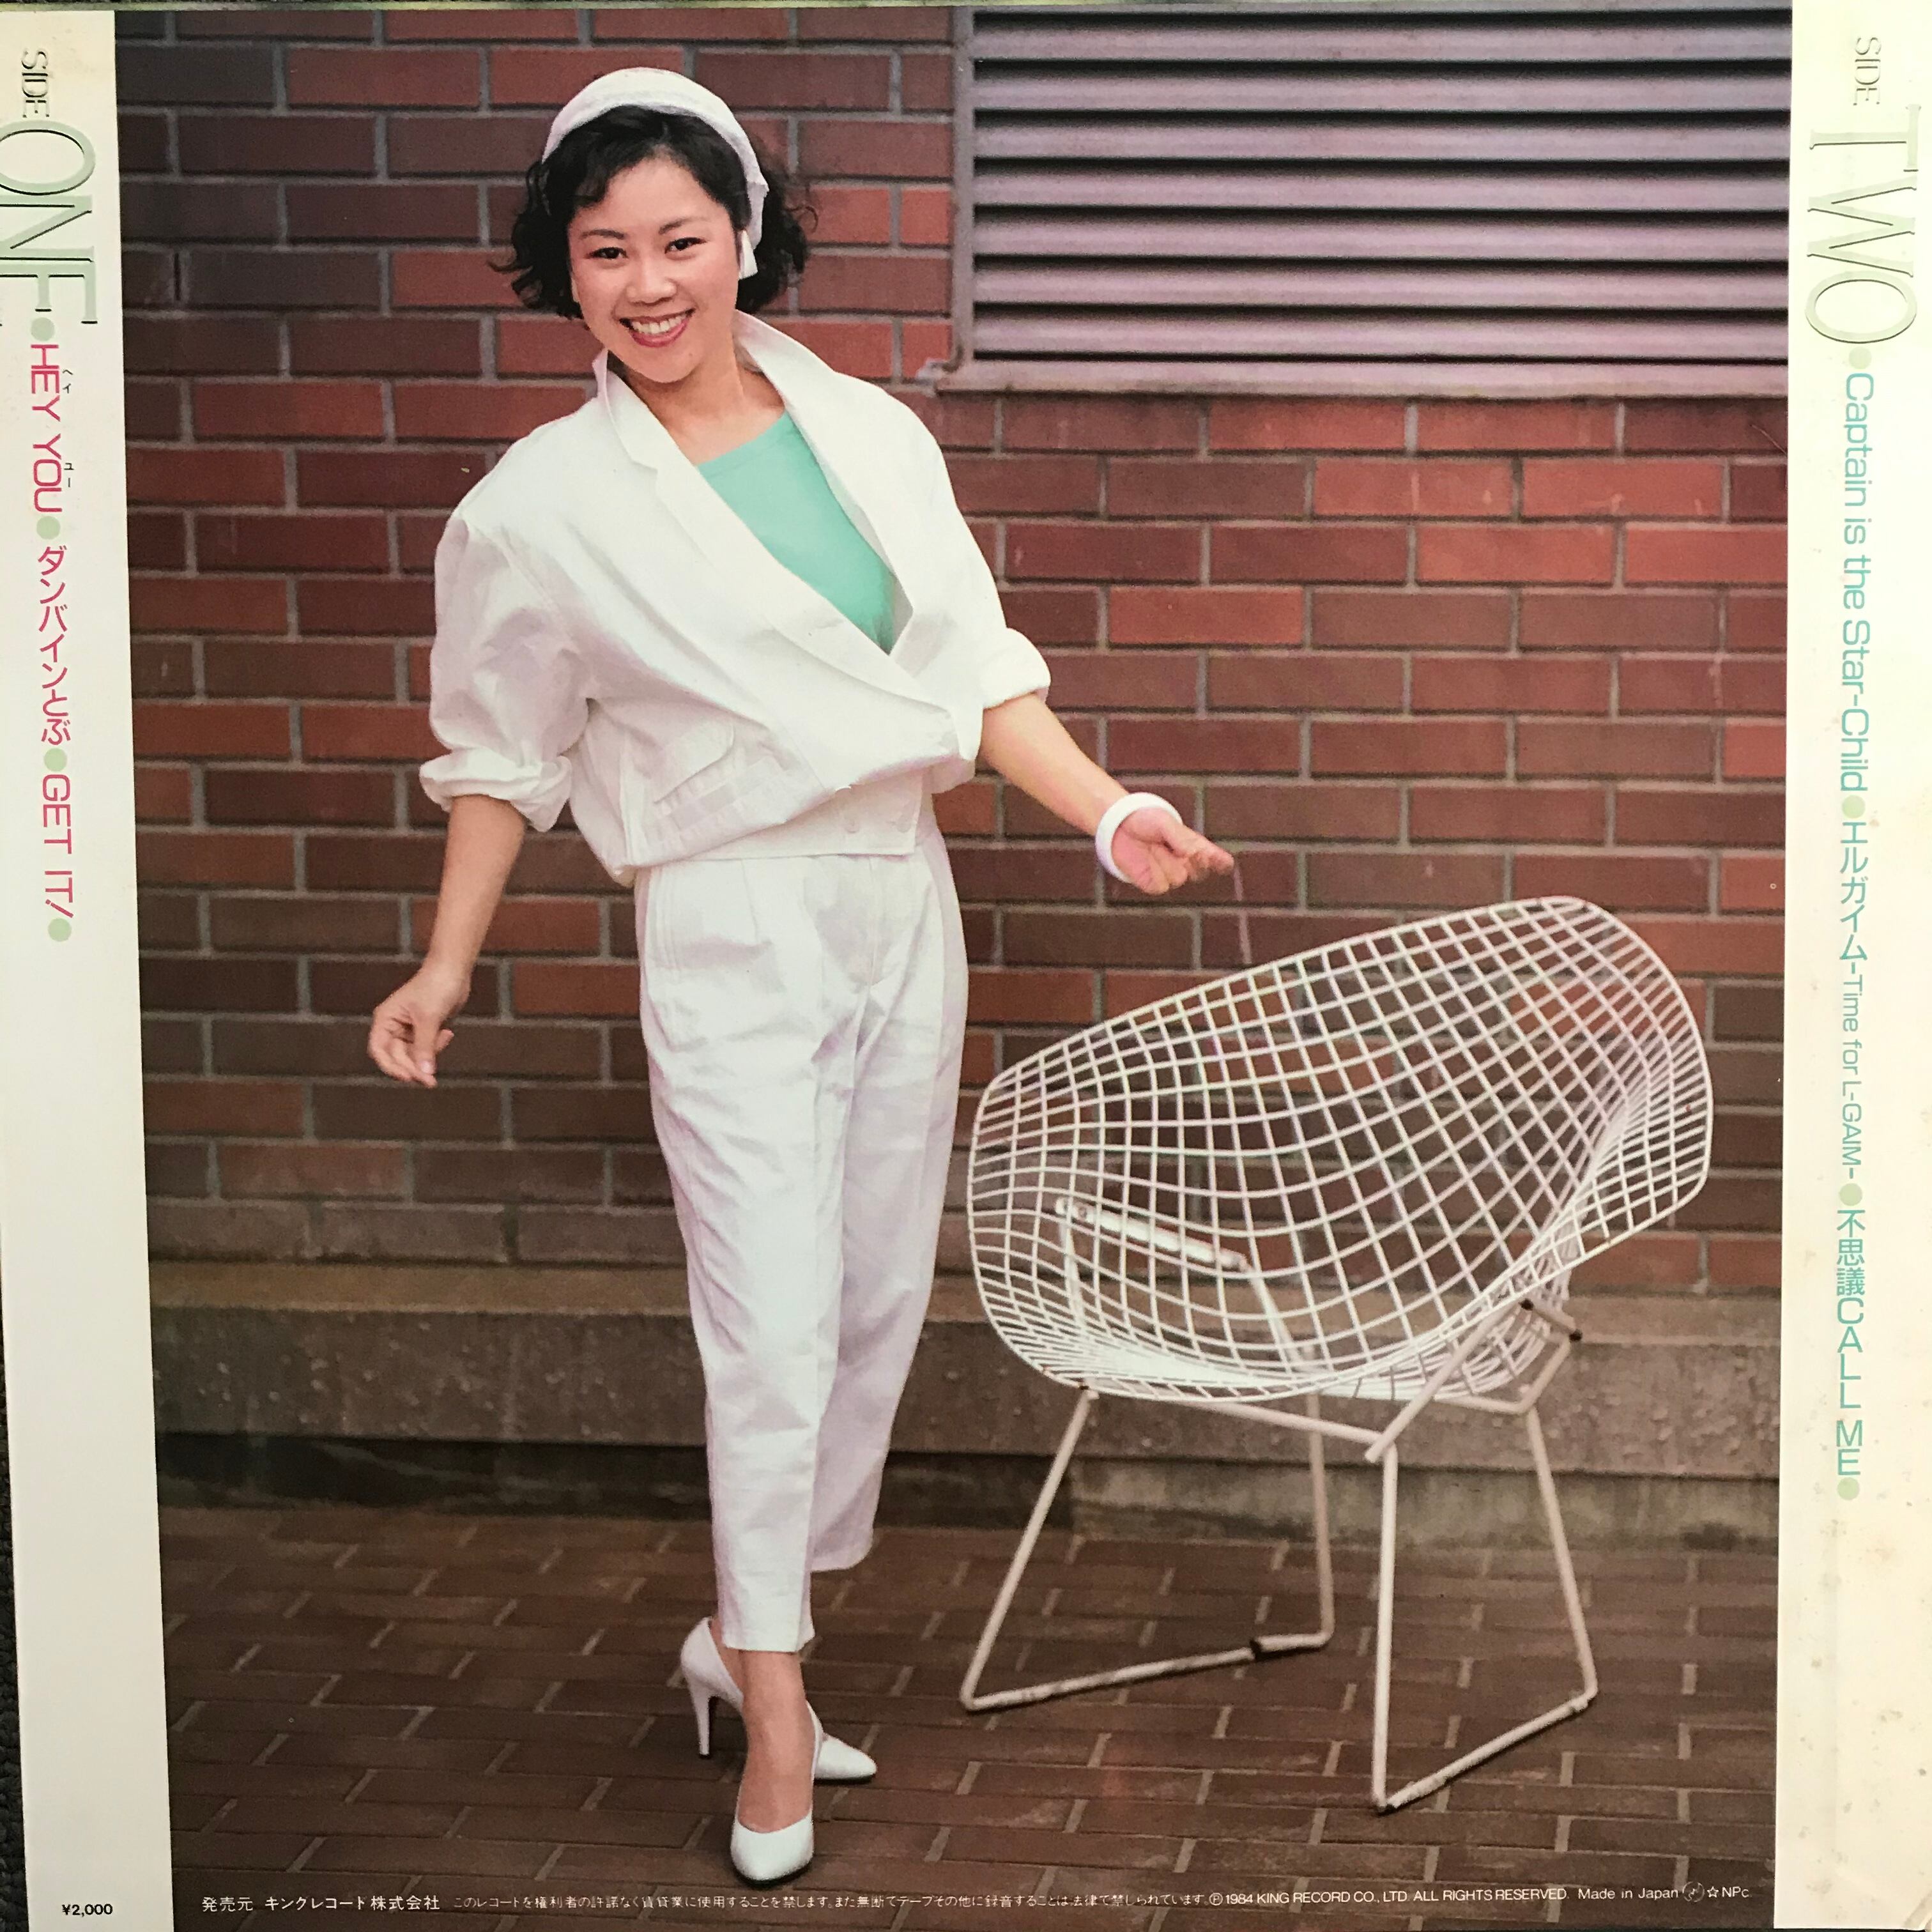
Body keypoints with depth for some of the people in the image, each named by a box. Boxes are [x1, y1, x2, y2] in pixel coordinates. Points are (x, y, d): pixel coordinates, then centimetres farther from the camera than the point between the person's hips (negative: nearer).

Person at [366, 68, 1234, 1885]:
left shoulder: (870, 434, 3)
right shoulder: (540, 506, -5)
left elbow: (973, 671, 6)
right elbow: (503, 755, 5)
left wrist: (1113, 815, -6)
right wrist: (446, 969, 5)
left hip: (901, 903, 5)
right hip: (727, 934, -4)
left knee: (880, 1298, 10)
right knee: (774, 1327, -7)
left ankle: (751, 1631, 27)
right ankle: (774, 1707, 7)